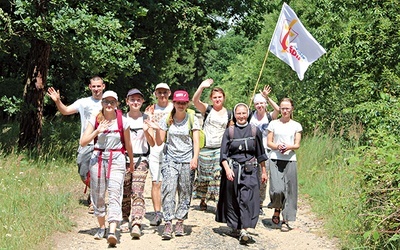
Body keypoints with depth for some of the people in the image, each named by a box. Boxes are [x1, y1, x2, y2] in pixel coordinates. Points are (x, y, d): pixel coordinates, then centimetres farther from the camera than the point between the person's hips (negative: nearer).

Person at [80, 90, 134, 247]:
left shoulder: (123, 121, 0)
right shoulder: (95, 120, 2)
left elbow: (128, 145, 11)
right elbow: (83, 142, -3)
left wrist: (131, 163, 19)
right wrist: (97, 131, -14)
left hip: (117, 159, -2)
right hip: (98, 158, 2)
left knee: (115, 194, -14)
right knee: (98, 194, 8)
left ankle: (112, 232, -23)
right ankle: (102, 227, 27)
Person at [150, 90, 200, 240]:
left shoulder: (192, 119, 5)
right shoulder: (167, 120, 6)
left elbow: (196, 141, -1)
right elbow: (159, 142, 7)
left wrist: (195, 158, -15)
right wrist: (157, 129, -11)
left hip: (187, 160, 0)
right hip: (170, 160, 0)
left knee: (185, 193, 1)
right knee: (168, 190, -13)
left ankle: (180, 222, 11)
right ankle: (168, 224, -15)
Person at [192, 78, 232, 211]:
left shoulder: (229, 114, 8)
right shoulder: (207, 109, 1)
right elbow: (195, 101, -18)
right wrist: (201, 87, -33)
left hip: (220, 149, 1)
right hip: (205, 149, -1)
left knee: (220, 175, -11)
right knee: (204, 176, 9)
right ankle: (202, 200, 26)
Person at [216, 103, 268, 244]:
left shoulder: (255, 131, 6)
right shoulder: (229, 131, 4)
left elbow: (260, 153, 14)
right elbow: (223, 154, -1)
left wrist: (264, 171, 17)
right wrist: (227, 169, -15)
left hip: (249, 170, 0)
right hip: (232, 169, 1)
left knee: (248, 199, -13)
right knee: (232, 200, 6)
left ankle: (244, 230, -19)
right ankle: (234, 226, 22)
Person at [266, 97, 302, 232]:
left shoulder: (296, 126, 9)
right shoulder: (273, 124, 9)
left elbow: (297, 144, 5)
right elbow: (269, 142, 7)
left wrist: (289, 147, -15)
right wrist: (277, 146, -12)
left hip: (290, 160, 1)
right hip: (275, 160, -1)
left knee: (289, 190, -2)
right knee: (277, 189, -13)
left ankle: (285, 221, 7)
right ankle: (277, 210, 17)